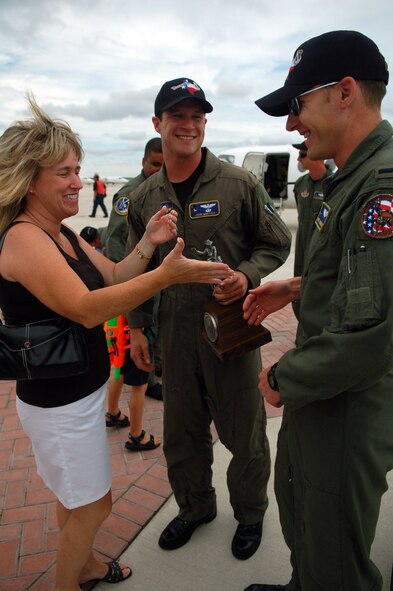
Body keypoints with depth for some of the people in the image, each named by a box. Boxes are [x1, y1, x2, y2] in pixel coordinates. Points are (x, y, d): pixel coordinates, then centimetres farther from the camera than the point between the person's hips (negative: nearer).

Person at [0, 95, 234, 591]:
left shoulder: (64, 234, 6)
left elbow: (113, 277, 8)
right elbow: (87, 309, -33)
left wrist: (147, 242, -8)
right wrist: (166, 274, -37)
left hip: (80, 390, 9)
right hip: (58, 403, -9)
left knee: (75, 497, 27)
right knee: (94, 505, 10)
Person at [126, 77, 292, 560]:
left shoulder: (238, 184, -6)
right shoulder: (144, 198, 6)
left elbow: (276, 242, 1)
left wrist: (247, 276, -18)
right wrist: (137, 326, 11)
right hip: (175, 333, 4)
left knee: (243, 431, 12)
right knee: (181, 431, 18)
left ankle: (250, 513, 41)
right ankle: (195, 507, 45)